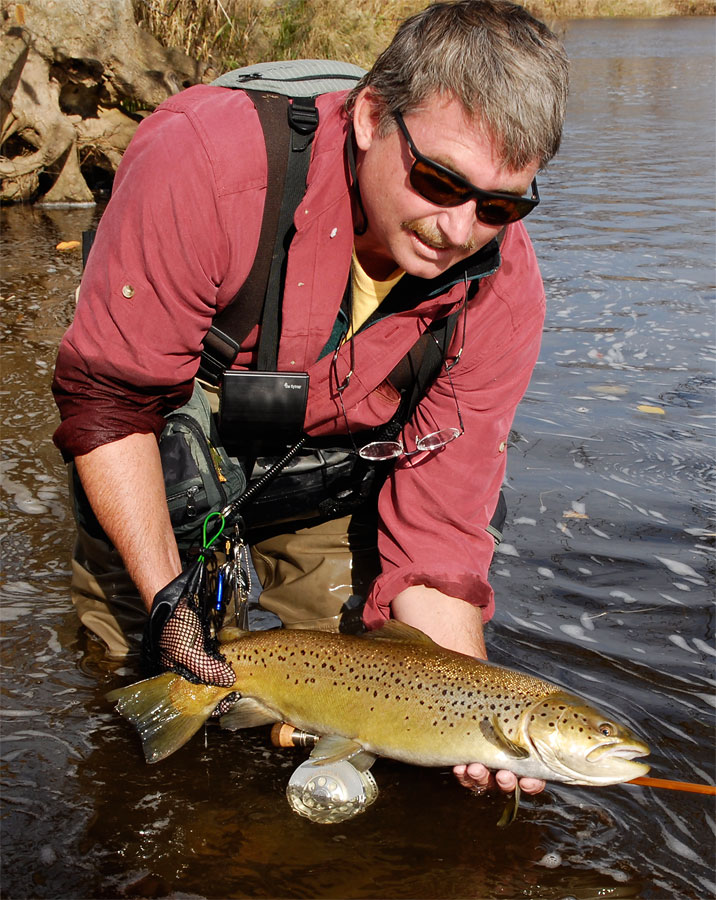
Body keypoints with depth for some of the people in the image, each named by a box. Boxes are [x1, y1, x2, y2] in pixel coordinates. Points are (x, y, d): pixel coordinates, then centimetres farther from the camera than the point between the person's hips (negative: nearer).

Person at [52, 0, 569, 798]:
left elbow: (437, 530, -24)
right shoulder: (206, 163, -39)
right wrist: (167, 599, -32)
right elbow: (106, 398, -29)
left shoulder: (503, 292, -28)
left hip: (330, 446, 2)